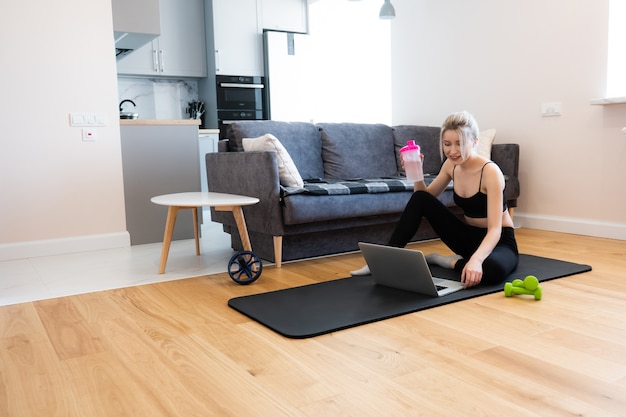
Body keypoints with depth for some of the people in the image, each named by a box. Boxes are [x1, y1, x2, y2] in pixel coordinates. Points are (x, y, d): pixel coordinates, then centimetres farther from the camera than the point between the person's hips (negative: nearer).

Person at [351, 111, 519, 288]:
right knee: (420, 198, -12)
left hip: (498, 241, -5)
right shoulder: (451, 165, -3)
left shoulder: (490, 171, -22)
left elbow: (495, 230, -29)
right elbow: (426, 196, 9)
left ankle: (452, 262, -12)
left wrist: (476, 259, -48)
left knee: (494, 269, -41)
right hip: (469, 236, 5)